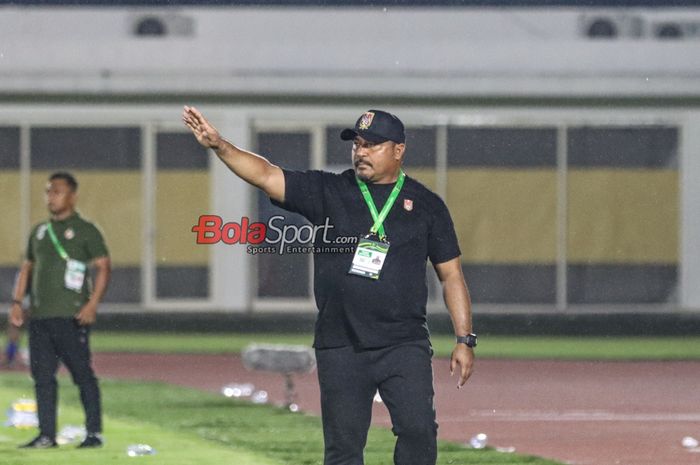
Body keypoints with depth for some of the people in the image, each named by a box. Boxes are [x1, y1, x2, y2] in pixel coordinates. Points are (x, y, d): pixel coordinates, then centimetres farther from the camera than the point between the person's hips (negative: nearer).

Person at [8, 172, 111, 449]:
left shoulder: (84, 231, 0)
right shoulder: (39, 232, 18)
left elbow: (103, 267, -6)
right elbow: (27, 267, 24)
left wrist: (92, 304, -18)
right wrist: (17, 302, 12)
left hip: (70, 316, -6)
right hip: (39, 316, 6)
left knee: (82, 373, -5)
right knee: (42, 376, 4)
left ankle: (94, 433, 0)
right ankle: (46, 435, 7)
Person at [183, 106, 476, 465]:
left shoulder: (426, 205, 7)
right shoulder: (328, 192, 7)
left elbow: (451, 274, 9)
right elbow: (266, 176, -3)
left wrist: (465, 340, 2)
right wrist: (219, 145, -19)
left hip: (405, 345, -1)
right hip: (340, 350, 1)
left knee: (418, 430, -14)